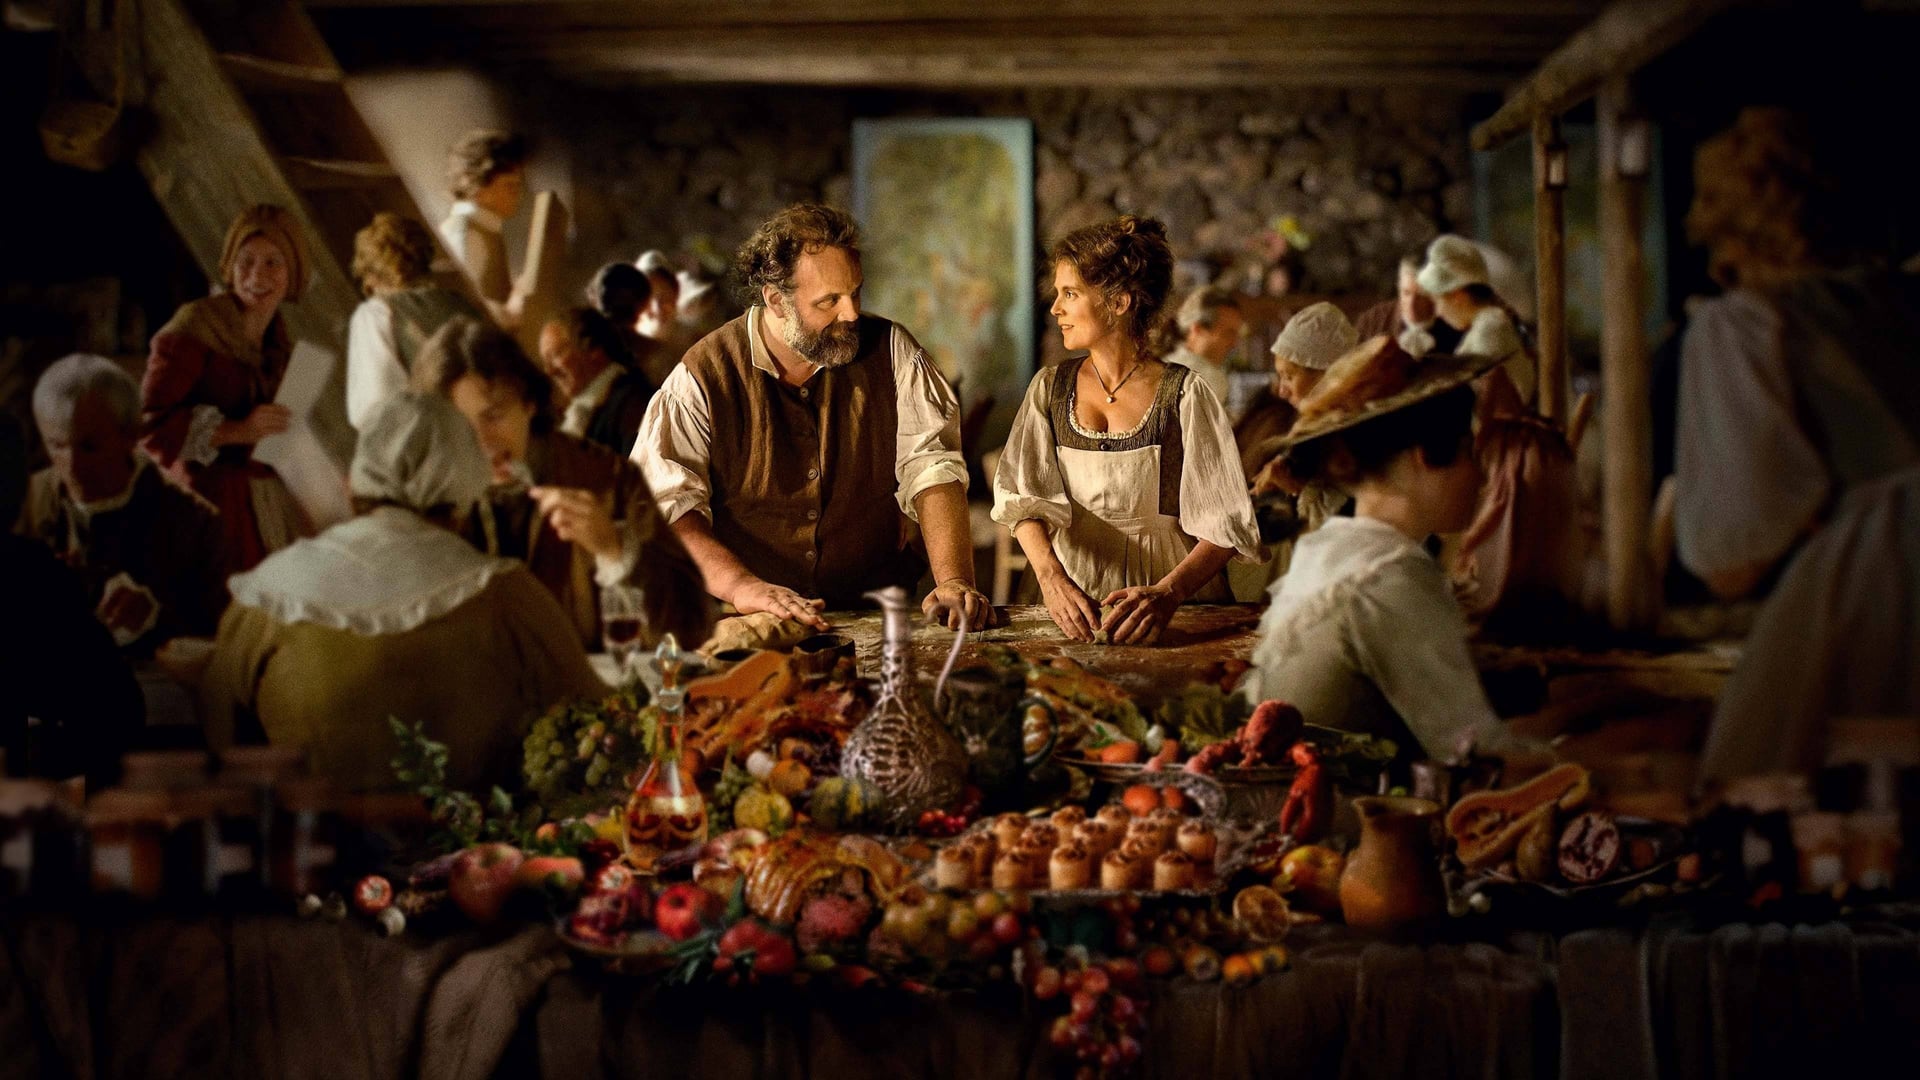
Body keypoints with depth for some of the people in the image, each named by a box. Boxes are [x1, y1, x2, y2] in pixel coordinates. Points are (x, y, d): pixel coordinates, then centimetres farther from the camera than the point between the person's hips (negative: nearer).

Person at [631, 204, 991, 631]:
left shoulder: (890, 351, 5)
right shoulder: (702, 378, -4)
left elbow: (931, 468, -4)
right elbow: (664, 504, -13)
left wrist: (953, 580, -20)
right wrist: (741, 585, -30)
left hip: (873, 623, 2)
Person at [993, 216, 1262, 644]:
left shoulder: (1184, 395, -2)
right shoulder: (1050, 388, 10)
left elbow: (1224, 525, -8)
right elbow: (1022, 496, -3)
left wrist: (1169, 593, -26)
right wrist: (1051, 577, -21)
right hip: (1071, 608, 2)